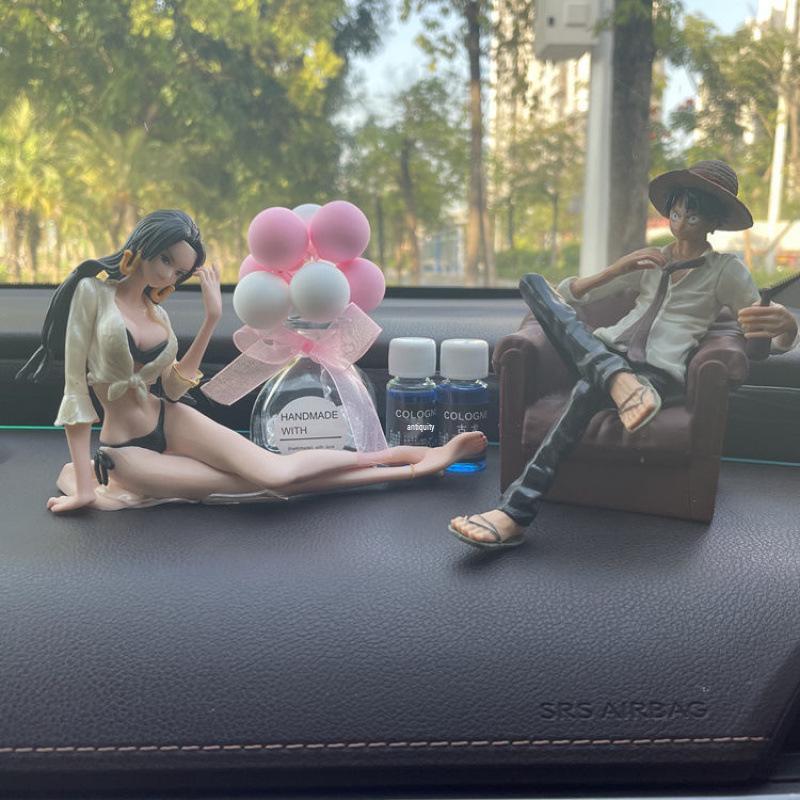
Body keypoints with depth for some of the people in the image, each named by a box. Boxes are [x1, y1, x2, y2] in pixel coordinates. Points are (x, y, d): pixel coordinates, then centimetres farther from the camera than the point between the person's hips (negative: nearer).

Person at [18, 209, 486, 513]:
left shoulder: (156, 311, 7)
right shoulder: (92, 291, -11)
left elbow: (173, 388, 4)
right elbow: (76, 389, -13)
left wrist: (212, 321, -3)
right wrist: (84, 487, -16)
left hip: (169, 421, 4)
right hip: (128, 450, -4)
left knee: (273, 471, -20)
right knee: (269, 483, -17)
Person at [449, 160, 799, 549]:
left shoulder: (726, 270, 15)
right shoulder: (647, 262, 27)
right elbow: (567, 294, 21)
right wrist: (618, 269, 4)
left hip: (658, 370, -5)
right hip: (604, 353, 5)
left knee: (589, 388, -40)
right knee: (531, 281, -14)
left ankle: (516, 513, -41)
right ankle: (618, 381, -35)